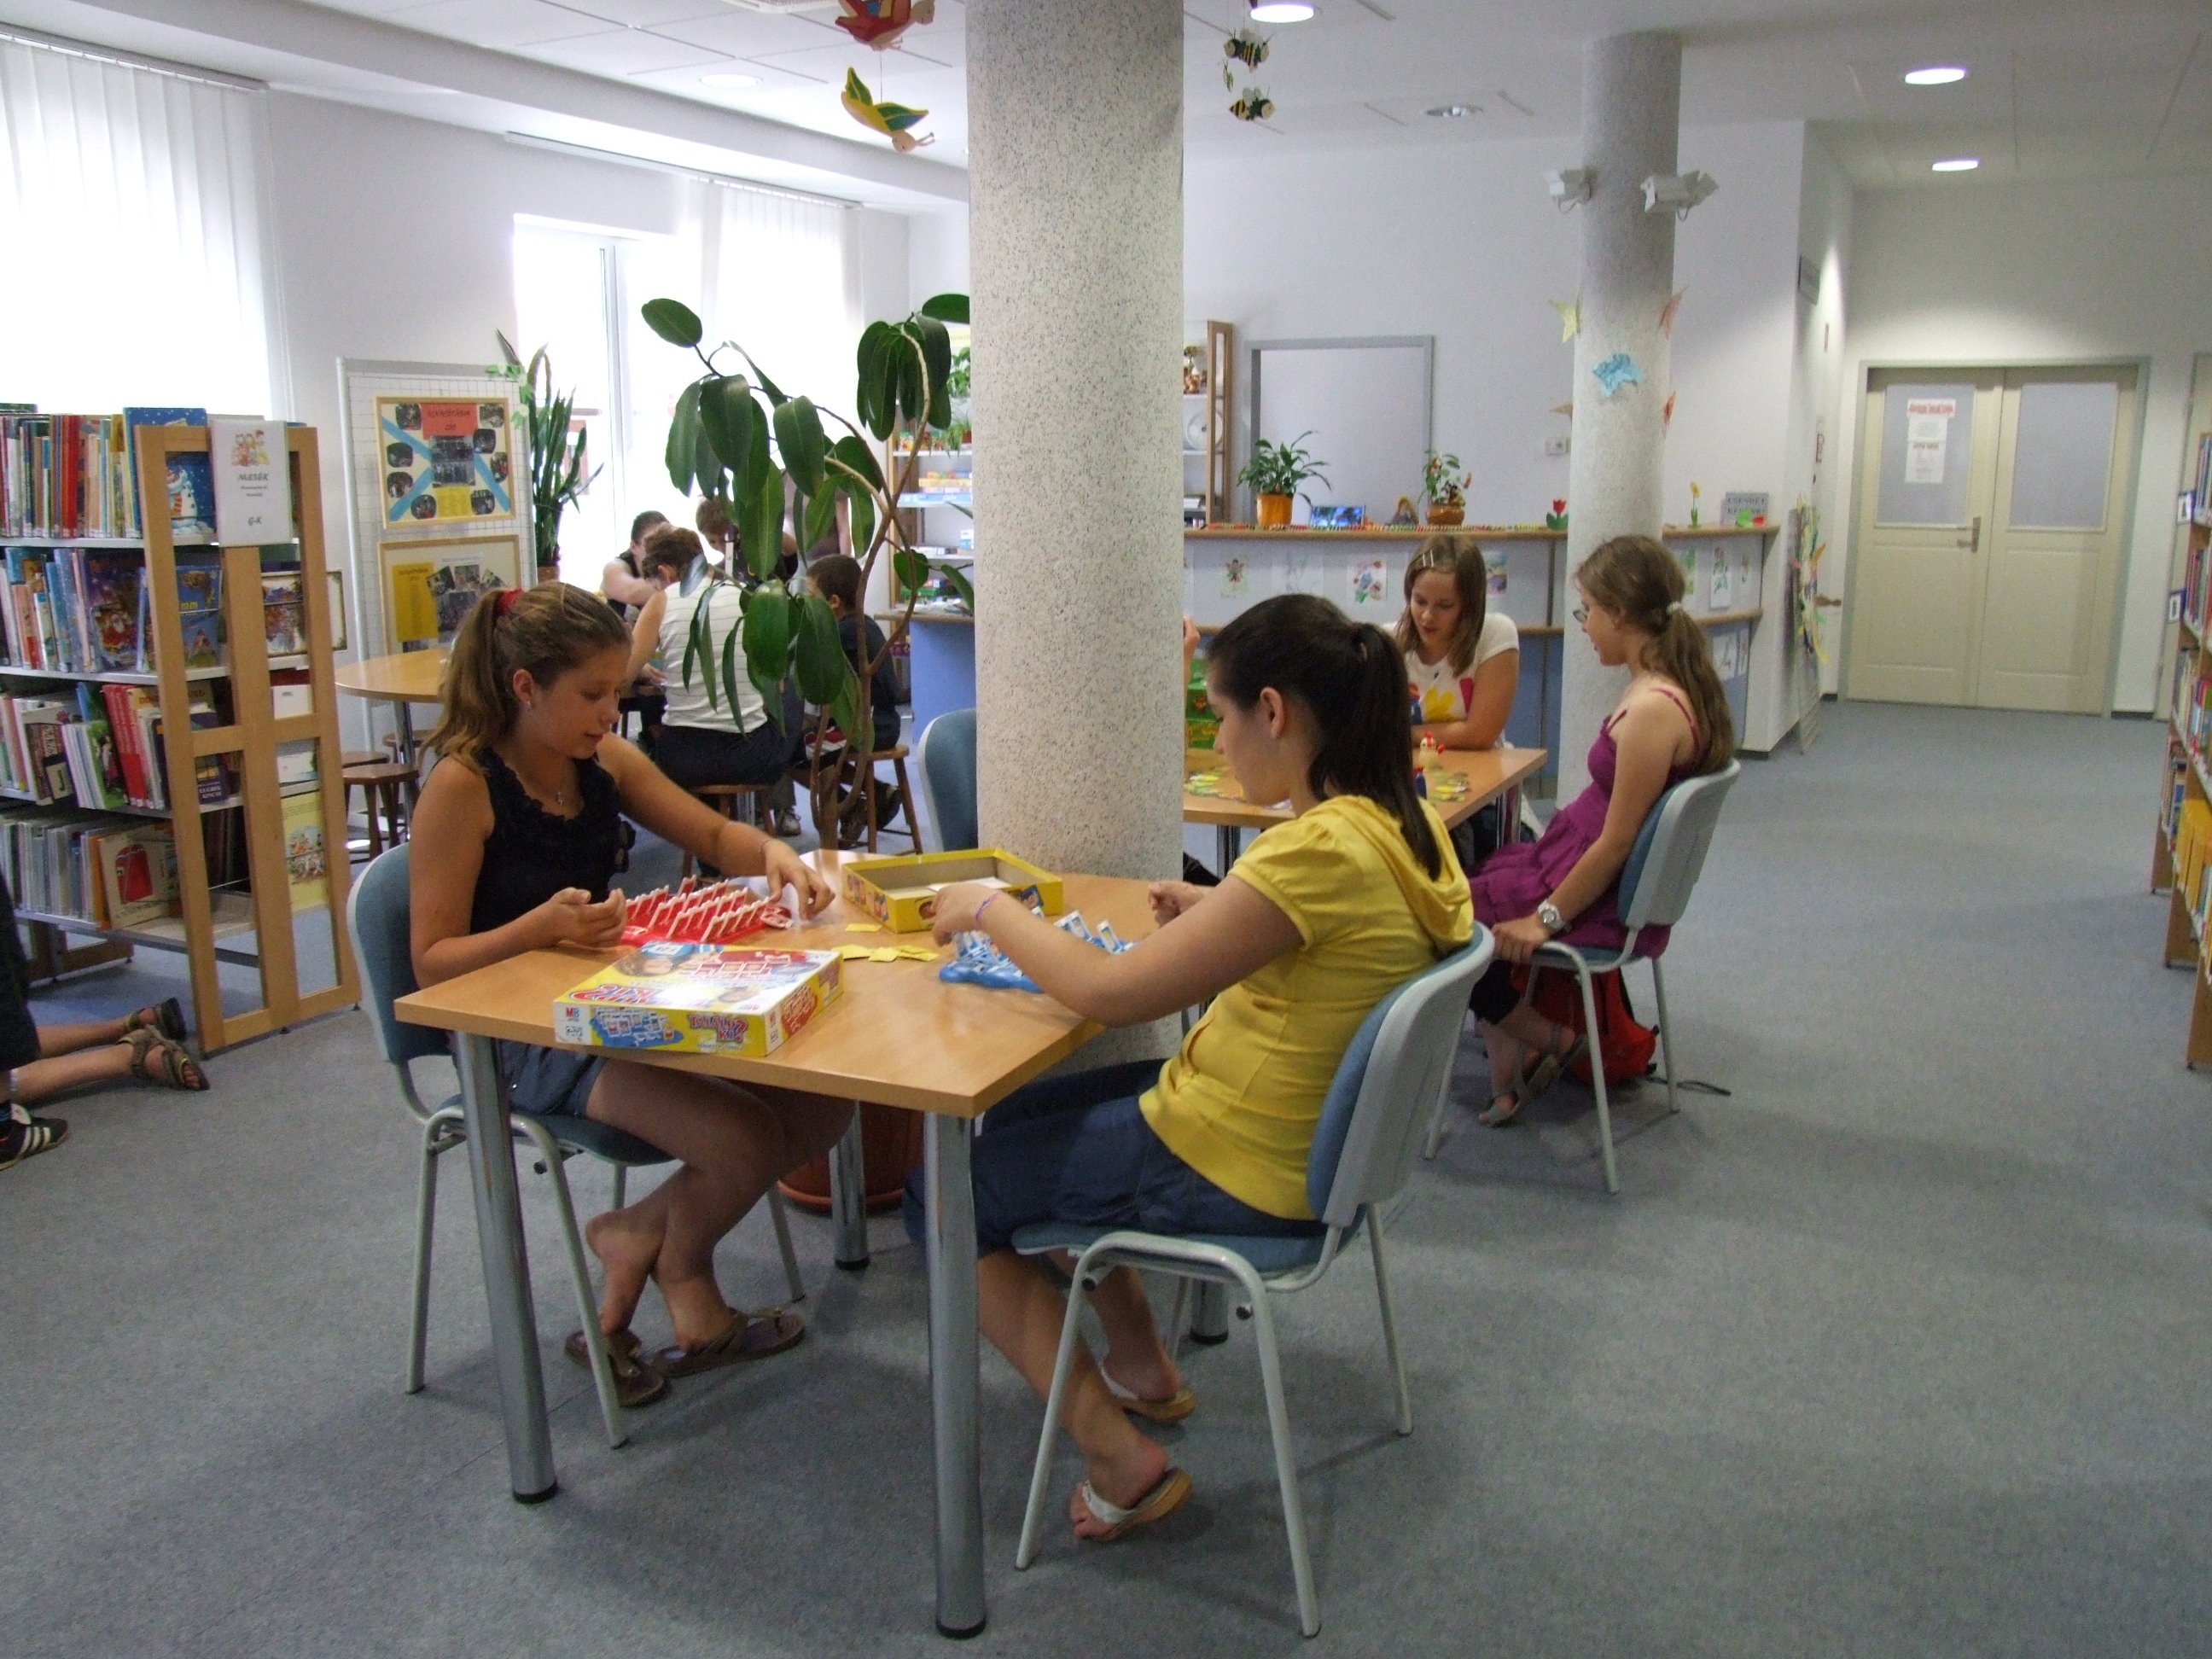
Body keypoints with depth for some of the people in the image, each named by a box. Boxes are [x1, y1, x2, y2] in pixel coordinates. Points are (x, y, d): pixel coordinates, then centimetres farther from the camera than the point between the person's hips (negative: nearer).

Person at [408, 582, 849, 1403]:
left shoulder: (604, 761, 4)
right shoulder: (462, 787, -15)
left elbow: (715, 836, 12)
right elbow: (433, 962, -15)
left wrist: (773, 853, -11)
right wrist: (541, 925, -32)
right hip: (523, 1041, -7)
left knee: (818, 1108, -7)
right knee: (747, 1142, -24)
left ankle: (637, 1234, 11)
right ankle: (679, 1271, 11)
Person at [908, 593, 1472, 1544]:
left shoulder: (1318, 850, -30)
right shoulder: (1408, 824, -3)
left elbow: (1109, 993, -25)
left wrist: (991, 911, -10)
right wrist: (1220, 911, 6)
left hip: (1231, 1172, -9)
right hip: (1310, 1134, 10)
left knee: (943, 1199, 5)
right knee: (1025, 1116, 27)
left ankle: (1122, 1463, 4)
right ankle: (1143, 1368, 32)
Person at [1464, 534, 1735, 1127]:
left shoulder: (1653, 710, -28)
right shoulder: (1675, 687, 2)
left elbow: (1617, 842, -23)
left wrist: (1547, 918, -14)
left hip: (1603, 900, -10)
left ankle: (1552, 1039, 13)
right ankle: (1511, 1059, 15)